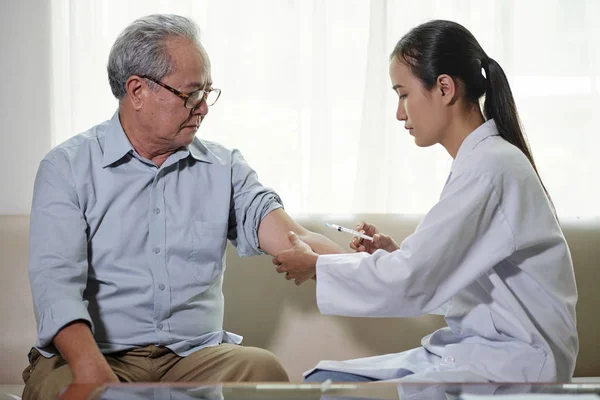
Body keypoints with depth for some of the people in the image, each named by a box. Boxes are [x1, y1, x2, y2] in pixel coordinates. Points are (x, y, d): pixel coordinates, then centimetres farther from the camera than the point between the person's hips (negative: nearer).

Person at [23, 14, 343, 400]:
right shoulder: (67, 167, 1)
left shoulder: (224, 166, 11)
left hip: (195, 355, 3)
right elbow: (57, 277, -10)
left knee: (263, 368, -27)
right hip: (89, 354, -2)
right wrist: (90, 367, -29)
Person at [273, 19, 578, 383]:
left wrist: (316, 264, -6)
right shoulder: (482, 160, 12)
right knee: (322, 381, 1)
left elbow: (407, 283, -20)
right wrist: (396, 255, 3)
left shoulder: (489, 166, -17)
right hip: (474, 351, 9)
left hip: (513, 365, -9)